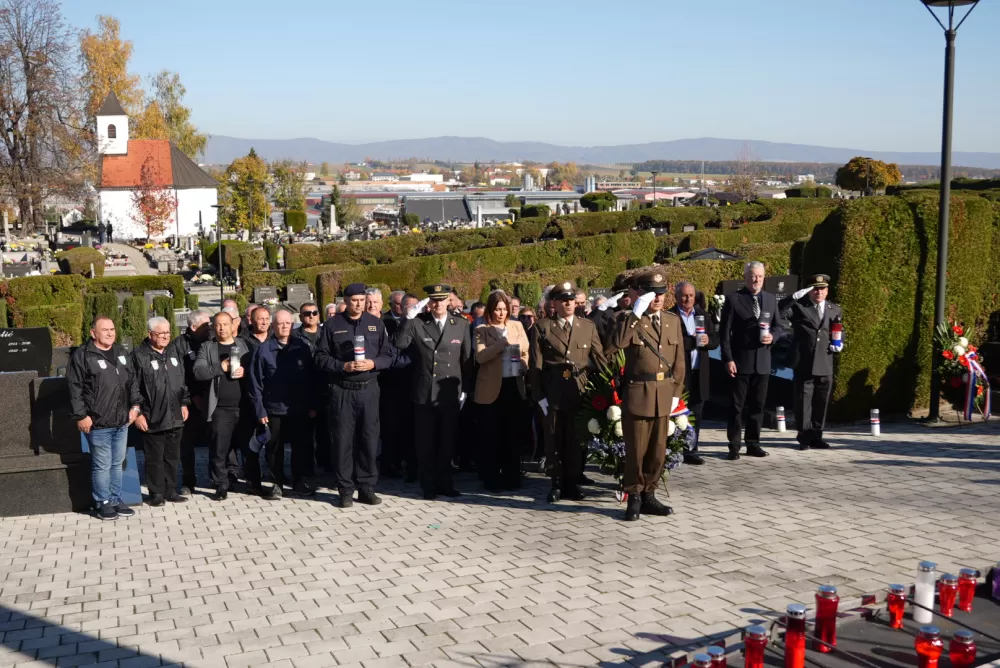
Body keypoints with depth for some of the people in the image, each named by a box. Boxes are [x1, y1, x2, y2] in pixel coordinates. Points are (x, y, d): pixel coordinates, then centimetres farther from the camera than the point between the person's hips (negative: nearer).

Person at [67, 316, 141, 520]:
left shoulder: (121, 353, 13)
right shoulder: (82, 355, -9)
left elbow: (132, 381, 20)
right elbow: (75, 389, -11)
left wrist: (135, 405, 12)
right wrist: (80, 415, -14)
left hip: (122, 421, 7)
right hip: (98, 423, -7)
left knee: (117, 463, 15)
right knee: (102, 465, 1)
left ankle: (116, 499, 25)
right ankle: (103, 503, 13)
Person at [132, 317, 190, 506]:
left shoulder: (172, 353, 14)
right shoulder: (139, 355, -7)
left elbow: (183, 381, 21)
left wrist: (184, 404, 15)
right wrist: (138, 412, -13)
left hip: (175, 417, 6)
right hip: (153, 418, -6)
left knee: (172, 456, 12)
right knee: (155, 458, 2)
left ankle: (171, 491, 22)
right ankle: (156, 493, 12)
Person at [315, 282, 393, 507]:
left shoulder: (376, 324, 9)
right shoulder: (332, 325, 2)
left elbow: (387, 355, 9)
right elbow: (321, 357, 0)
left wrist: (373, 363, -10)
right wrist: (343, 366, -13)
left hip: (369, 389, 2)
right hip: (342, 390, -2)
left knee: (369, 439, 4)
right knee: (343, 440, 1)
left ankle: (367, 488, 14)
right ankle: (345, 490, 10)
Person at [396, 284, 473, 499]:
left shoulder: (461, 325, 4)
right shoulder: (417, 323, -1)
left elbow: (466, 360, 7)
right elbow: (400, 345, -14)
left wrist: (465, 389, 5)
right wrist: (408, 318, -19)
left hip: (450, 393, 1)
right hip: (424, 393, -1)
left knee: (447, 442, 10)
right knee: (426, 443, 7)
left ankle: (445, 483, 22)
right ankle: (428, 486, 17)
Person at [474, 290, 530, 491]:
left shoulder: (517, 326, 11)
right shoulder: (481, 330, -1)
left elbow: (526, 350, 15)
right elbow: (480, 356, -15)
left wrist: (524, 368, -2)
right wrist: (500, 344, -23)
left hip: (514, 386, 3)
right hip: (492, 388, -3)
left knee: (514, 435, 6)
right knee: (493, 436, 0)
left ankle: (512, 478, 15)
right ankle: (492, 480, 9)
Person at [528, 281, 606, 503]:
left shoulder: (588, 327, 9)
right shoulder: (542, 328, 3)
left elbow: (599, 359, 7)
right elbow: (535, 365, 1)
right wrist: (539, 395, -5)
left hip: (580, 392, 1)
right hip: (553, 393, -1)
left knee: (575, 439, 5)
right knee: (554, 439, 4)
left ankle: (572, 482, 18)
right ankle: (557, 483, 15)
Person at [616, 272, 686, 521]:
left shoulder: (673, 320, 10)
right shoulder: (630, 321, -3)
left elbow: (678, 360, 12)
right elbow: (619, 343, -25)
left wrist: (676, 391, 7)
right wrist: (636, 314, -24)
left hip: (663, 395, 4)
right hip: (637, 393, -4)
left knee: (657, 450, 10)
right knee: (636, 449, 1)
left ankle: (648, 495, 22)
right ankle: (634, 498, 13)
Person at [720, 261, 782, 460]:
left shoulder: (771, 299, 9)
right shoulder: (733, 300, -5)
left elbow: (778, 325, 16)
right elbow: (725, 332, -6)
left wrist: (773, 336, -8)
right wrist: (728, 359, -12)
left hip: (763, 361, 4)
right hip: (741, 361, -4)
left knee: (758, 405, 9)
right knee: (737, 405, 0)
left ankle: (753, 443, 18)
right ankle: (734, 445, 6)